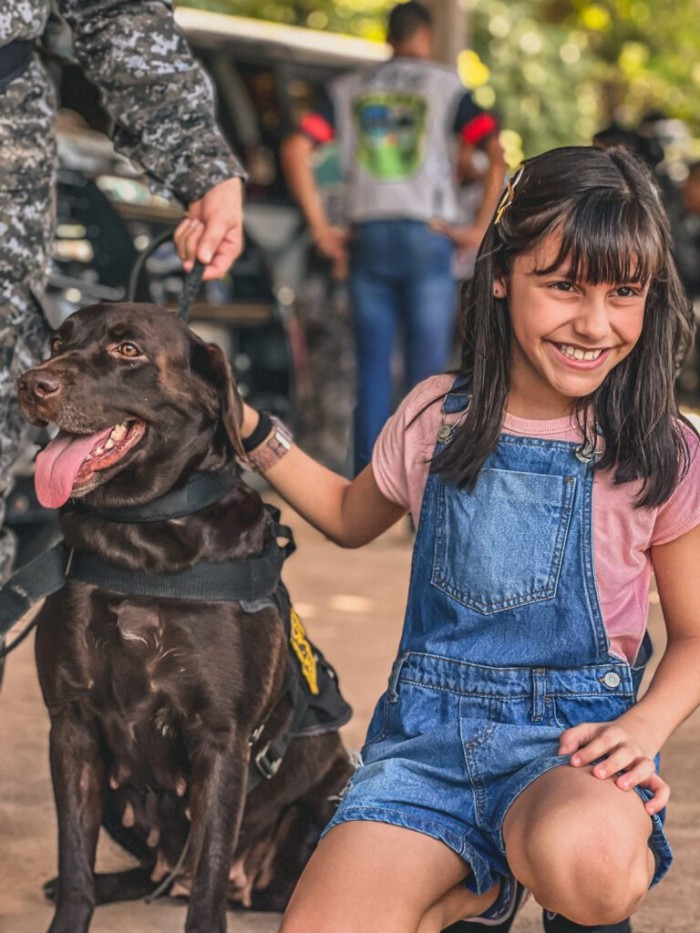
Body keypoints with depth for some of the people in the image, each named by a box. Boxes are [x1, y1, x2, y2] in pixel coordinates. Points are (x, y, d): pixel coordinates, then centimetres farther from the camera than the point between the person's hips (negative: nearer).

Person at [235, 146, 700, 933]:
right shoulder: (436, 416, 4)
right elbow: (352, 518, 25)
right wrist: (245, 428, 12)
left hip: (570, 738, -2)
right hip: (428, 728, 2)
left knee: (583, 857, -39)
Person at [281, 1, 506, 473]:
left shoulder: (350, 88, 11)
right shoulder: (445, 85, 3)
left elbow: (296, 149, 2)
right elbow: (497, 153, -9)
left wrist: (321, 228, 3)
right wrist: (481, 228, -5)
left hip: (367, 237, 3)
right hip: (427, 237, -3)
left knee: (373, 369, 7)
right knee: (428, 370, 2)